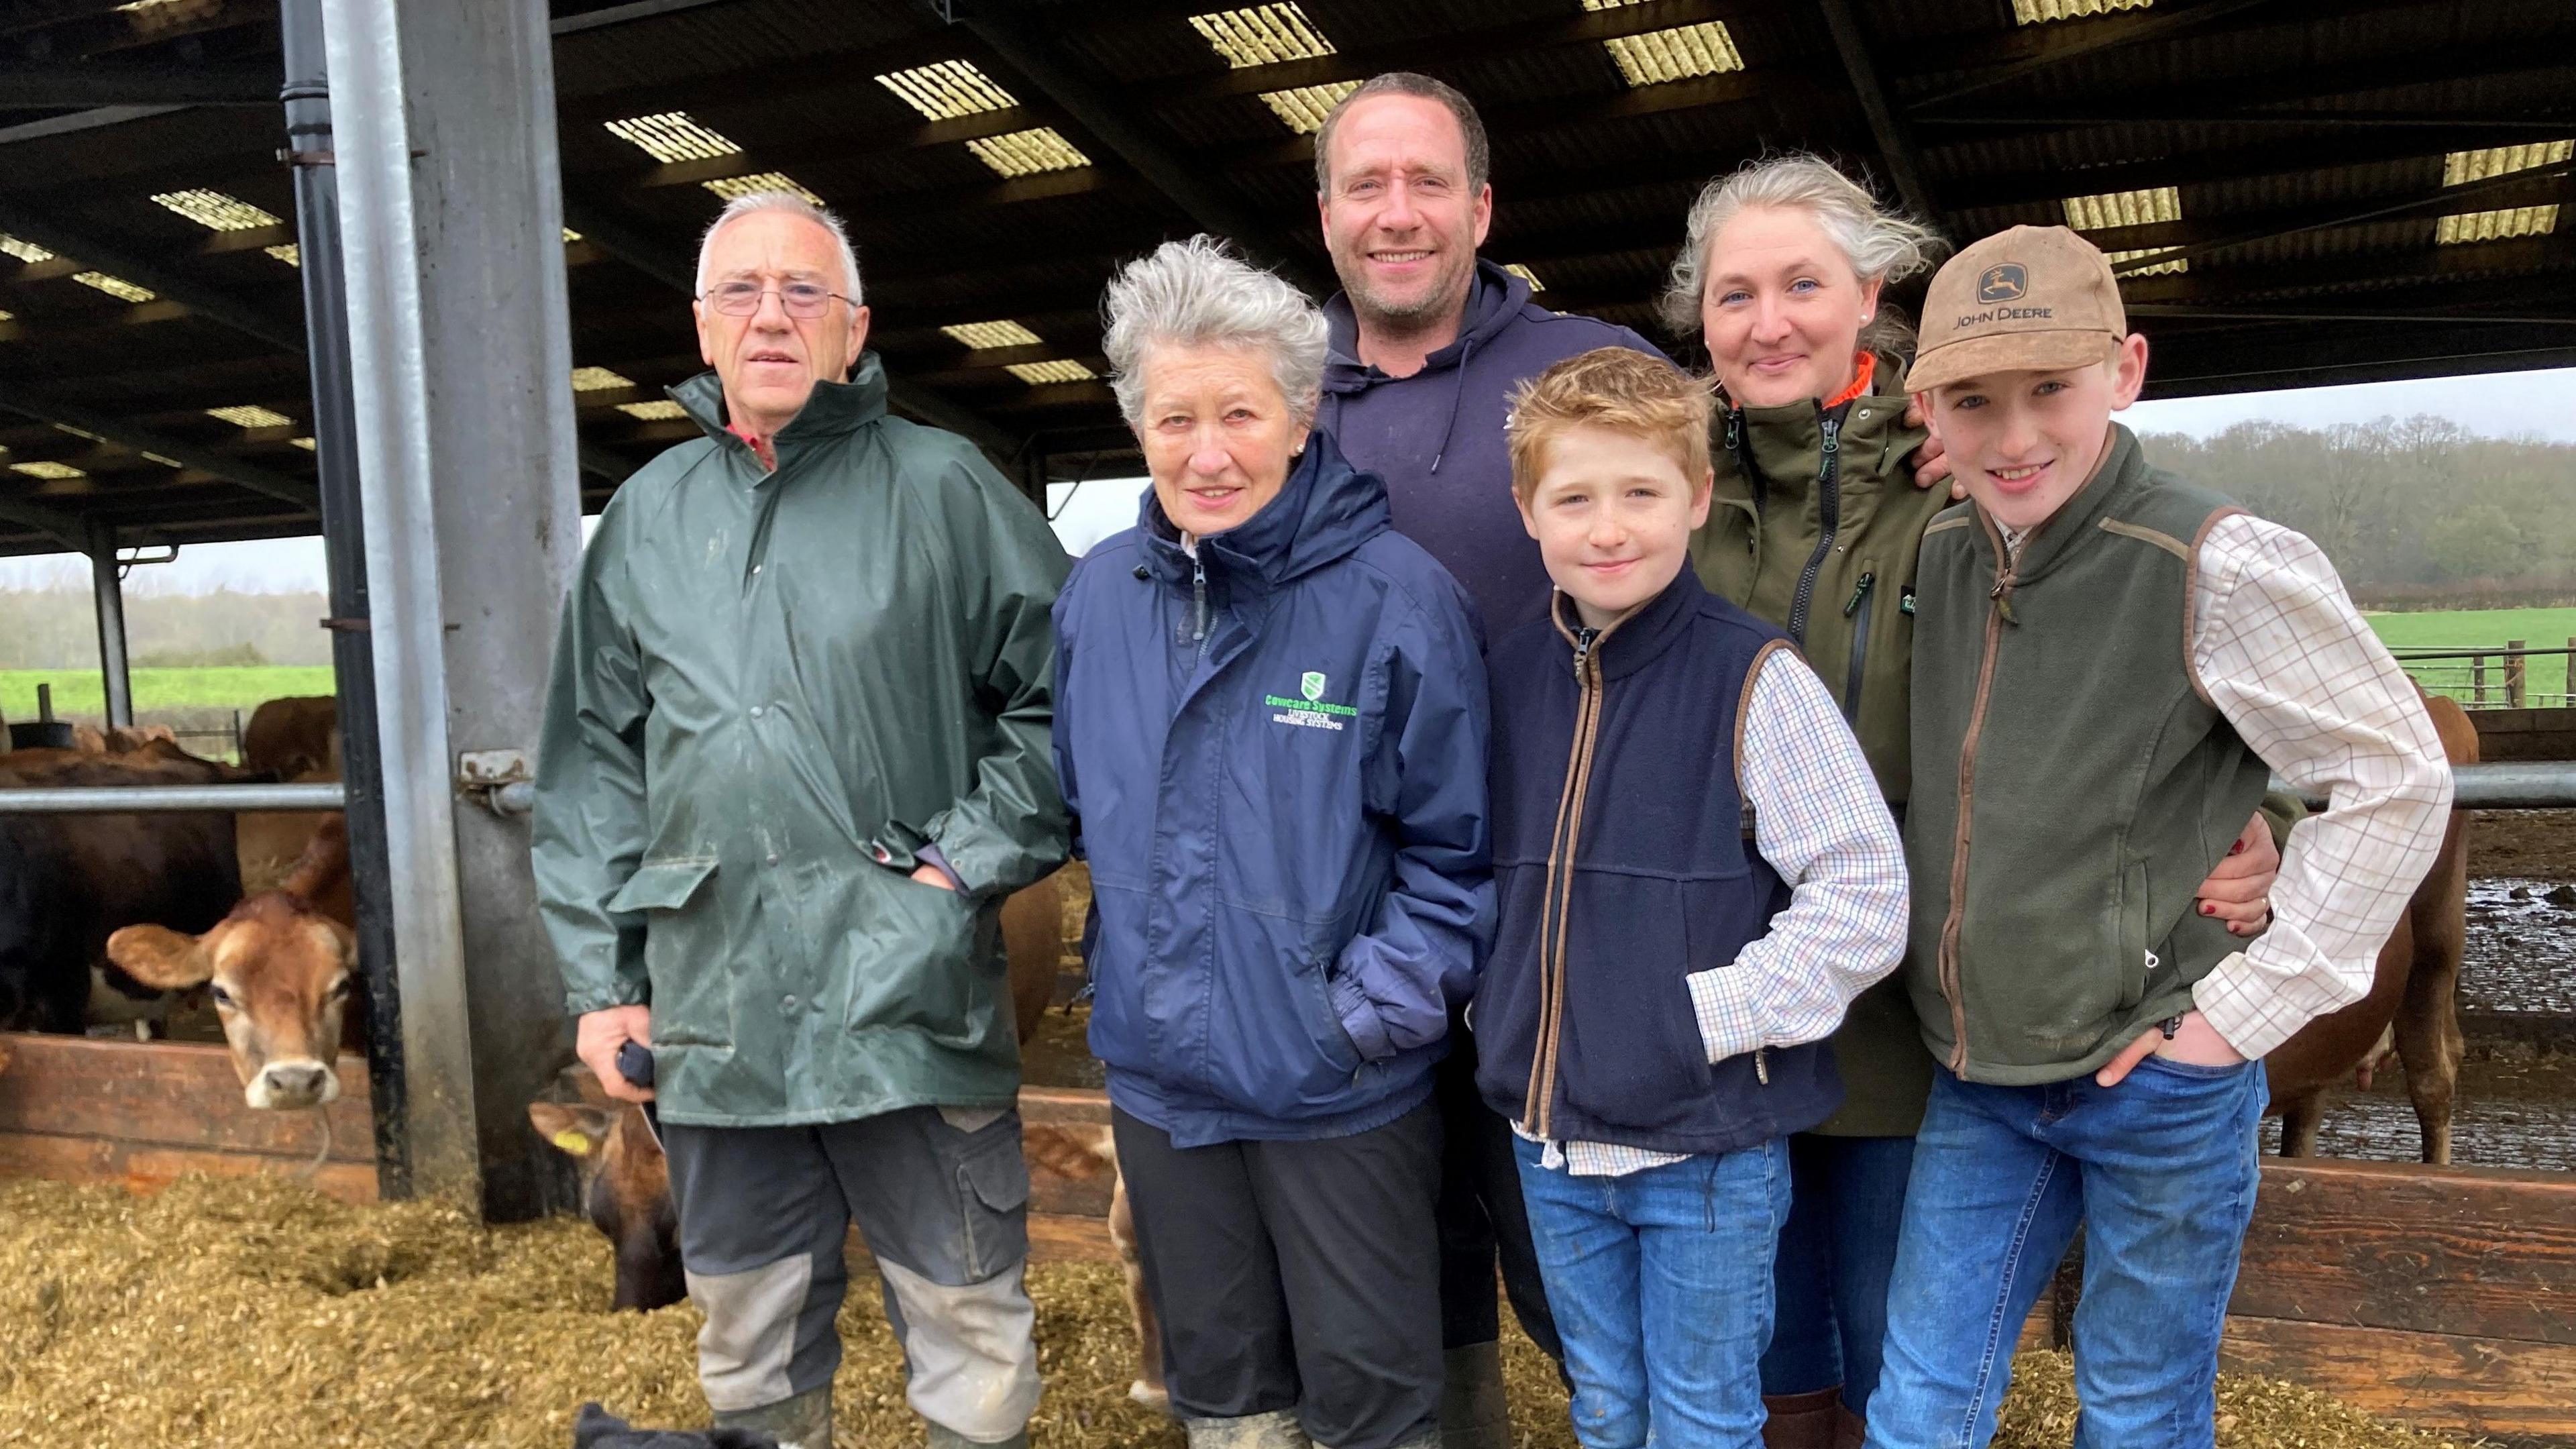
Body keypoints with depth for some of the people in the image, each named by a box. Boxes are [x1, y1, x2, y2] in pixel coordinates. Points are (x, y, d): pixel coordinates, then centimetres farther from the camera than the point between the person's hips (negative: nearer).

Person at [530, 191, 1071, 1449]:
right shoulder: (647, 517, 11)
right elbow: (592, 766, 13)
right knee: (748, 1343, 19)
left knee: (971, 1342, 8)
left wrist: (966, 867, -11)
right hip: (712, 1013, 4)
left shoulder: (941, 489, -1)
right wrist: (600, 980, 8)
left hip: (912, 1003, -3)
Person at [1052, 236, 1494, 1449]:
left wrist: (1386, 999, -15)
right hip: (1160, 1075, 5)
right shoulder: (1097, 594, 1)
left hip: (1339, 1088, -4)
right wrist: (1132, 949, 8)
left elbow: (1456, 844, -8)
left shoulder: (1394, 595, -14)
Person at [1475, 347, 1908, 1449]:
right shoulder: (1510, 676, 2)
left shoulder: (1755, 680, -14)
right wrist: (1499, 1006, 3)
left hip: (1708, 1148, -4)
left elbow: (1864, 898, -16)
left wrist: (1705, 1016, -19)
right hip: (1550, 1136, 5)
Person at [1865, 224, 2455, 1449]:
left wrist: (2248, 1006, -13)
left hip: (2156, 1082, -4)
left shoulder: (2218, 567, -17)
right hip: (1977, 1079, 5)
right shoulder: (1936, 557, 0)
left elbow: (2397, 782, -12)